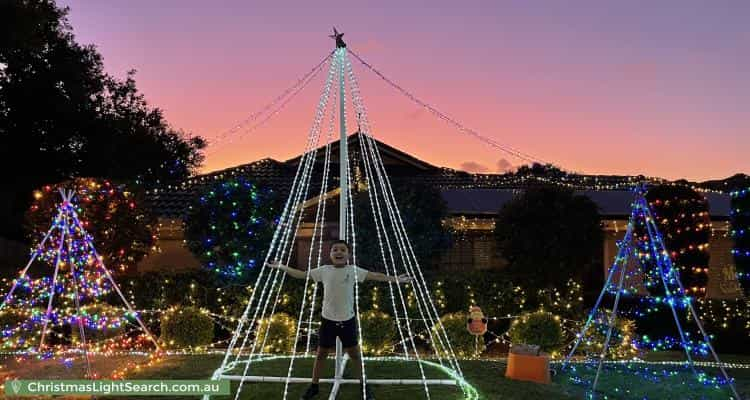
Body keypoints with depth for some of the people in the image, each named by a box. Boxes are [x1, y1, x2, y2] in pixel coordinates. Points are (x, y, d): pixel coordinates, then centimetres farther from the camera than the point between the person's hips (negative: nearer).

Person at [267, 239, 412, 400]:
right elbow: (301, 274, 1)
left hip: (348, 319, -1)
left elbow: (375, 275, -6)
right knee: (321, 353, 12)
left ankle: (364, 385, 28)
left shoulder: (353, 270, -7)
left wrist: (396, 279, -8)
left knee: (354, 353, 11)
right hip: (328, 319, 1)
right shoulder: (324, 270, -6)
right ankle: (314, 386, 29)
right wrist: (281, 267, 1)